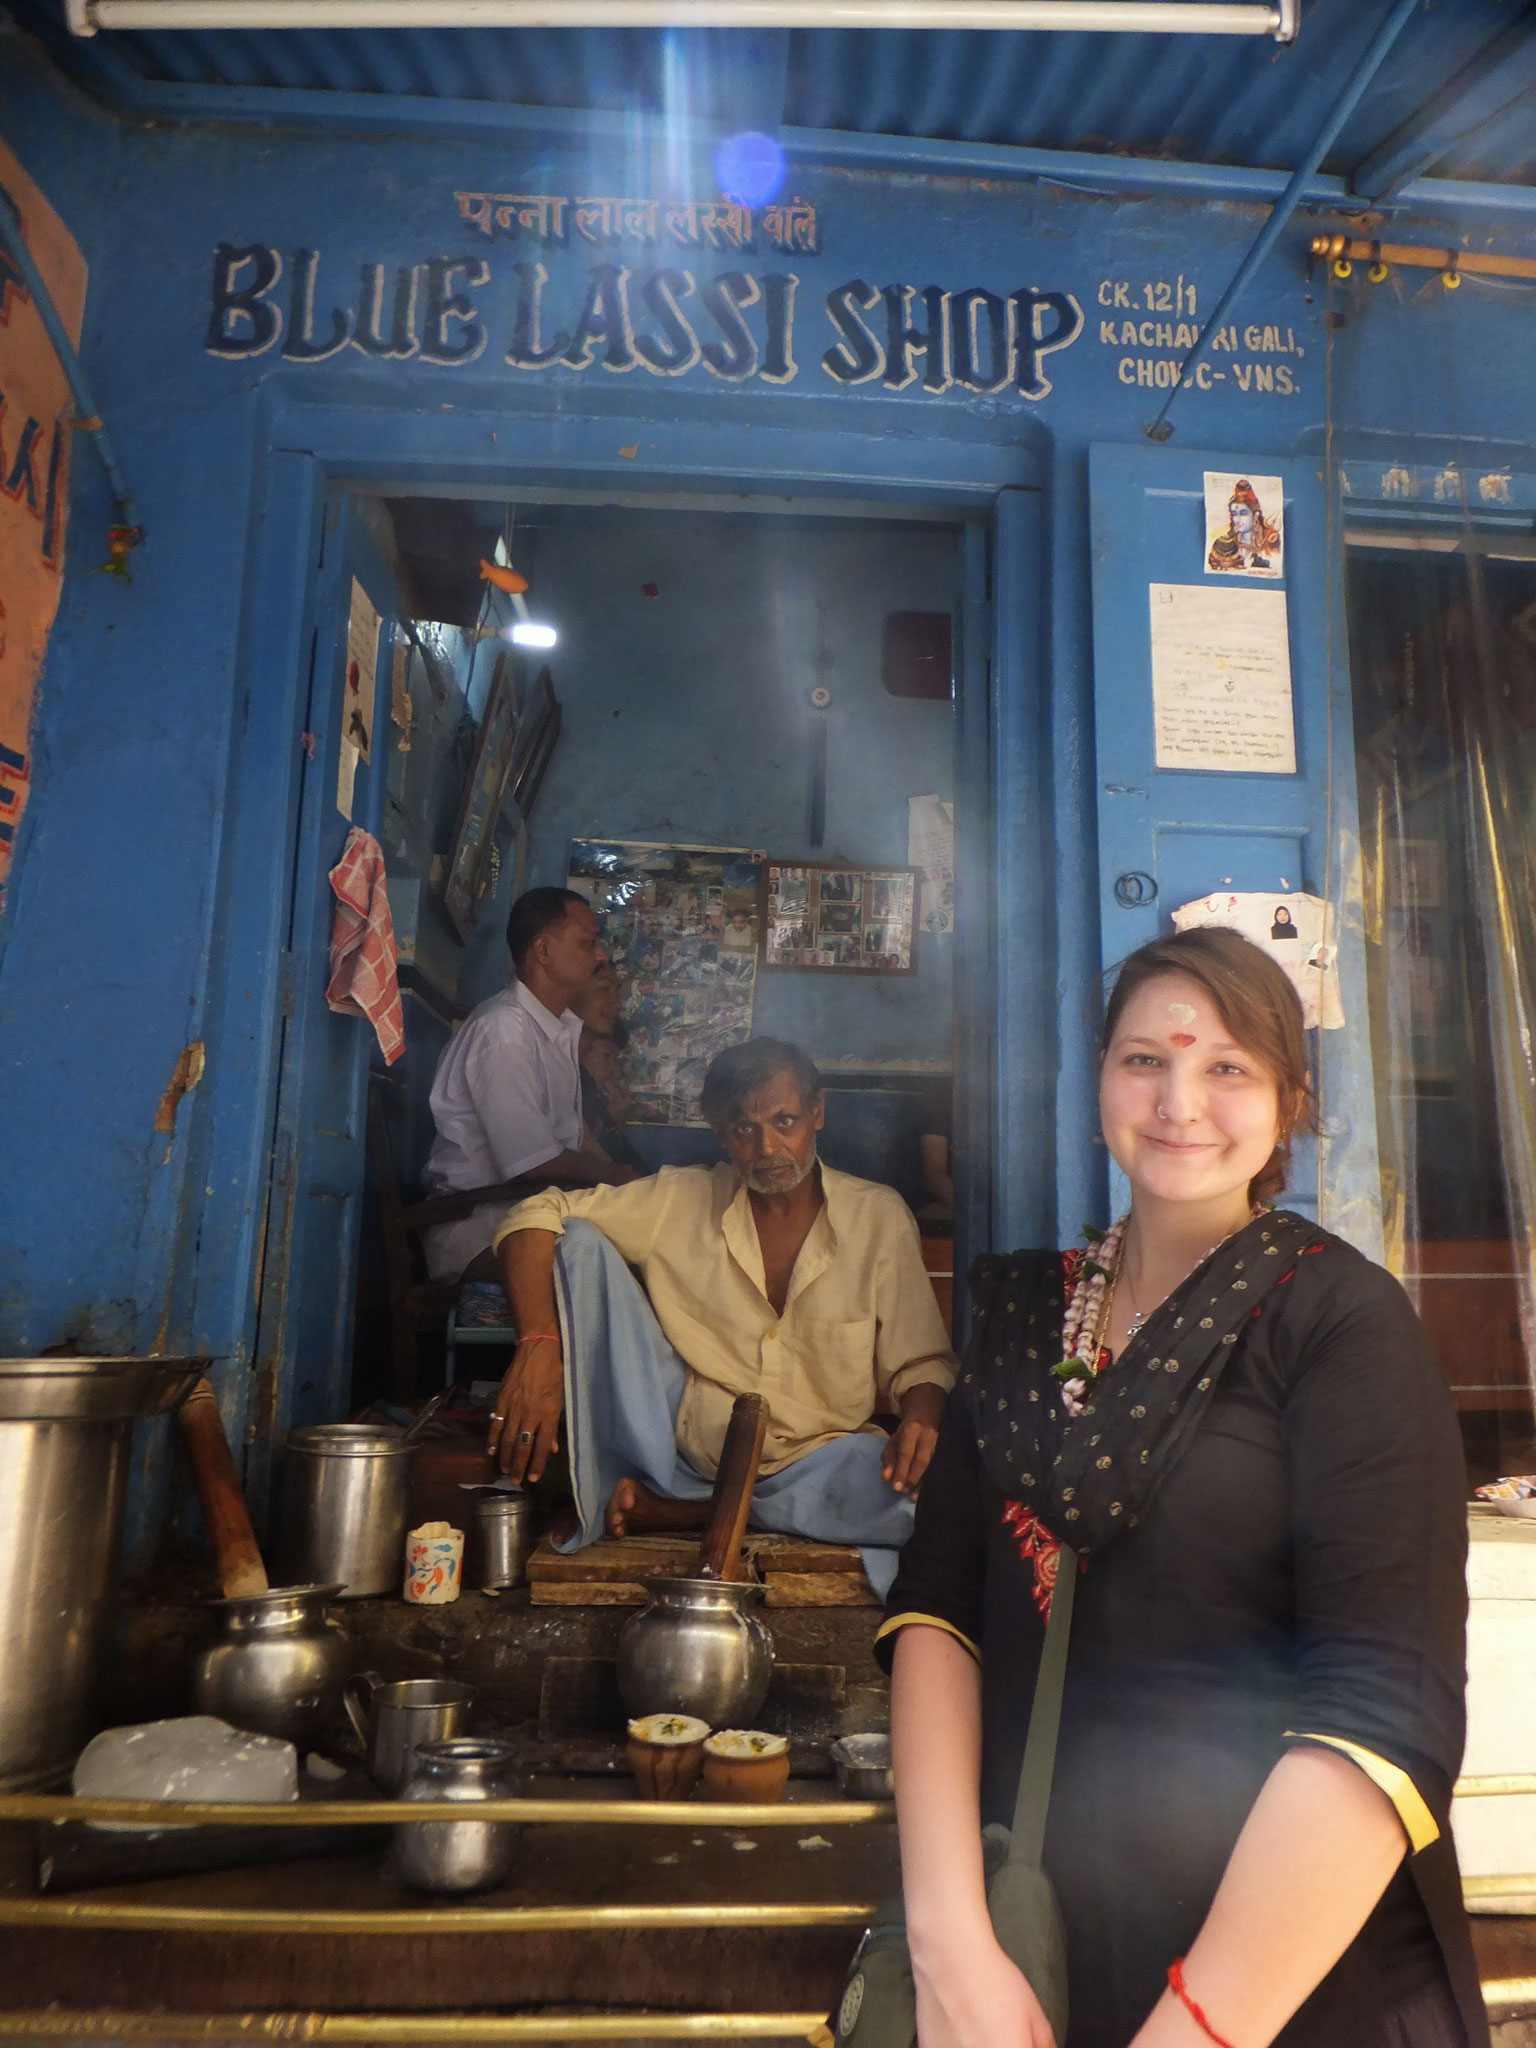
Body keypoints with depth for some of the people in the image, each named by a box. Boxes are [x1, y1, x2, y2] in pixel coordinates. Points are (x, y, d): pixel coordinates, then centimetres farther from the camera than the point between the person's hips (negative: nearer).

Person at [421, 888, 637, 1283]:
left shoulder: (564, 1026, 14)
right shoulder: (504, 1032, -18)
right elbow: (534, 1163, -20)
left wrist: (619, 1175, 4)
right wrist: (614, 1176, -4)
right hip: (478, 1224, -9)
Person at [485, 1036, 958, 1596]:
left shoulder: (879, 1218, -2)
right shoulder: (681, 1202, -2)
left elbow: (920, 1362, 2)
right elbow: (537, 1215, -6)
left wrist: (920, 1420, -22)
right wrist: (538, 1345, -22)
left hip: (817, 1465, 1)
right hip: (684, 1445, 0)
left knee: (927, 1488, -35)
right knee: (579, 1244, -12)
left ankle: (664, 1510, -19)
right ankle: (599, 1498, -16)